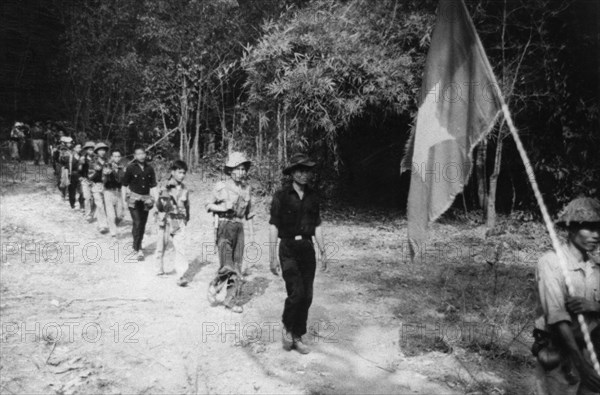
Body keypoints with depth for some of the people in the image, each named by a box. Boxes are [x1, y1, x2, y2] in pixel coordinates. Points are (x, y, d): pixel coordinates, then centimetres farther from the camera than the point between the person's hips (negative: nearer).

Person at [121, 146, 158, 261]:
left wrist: (155, 199, 3)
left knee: (143, 224, 9)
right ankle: (138, 249, -6)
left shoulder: (149, 169, 4)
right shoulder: (131, 168, -5)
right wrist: (124, 200, -4)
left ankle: (136, 245, 27)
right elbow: (124, 185, 0)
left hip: (146, 199, 4)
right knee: (137, 223, -12)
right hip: (134, 198, -4)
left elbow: (153, 186, 9)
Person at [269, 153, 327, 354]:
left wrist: (323, 252, 11)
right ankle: (288, 328, 13)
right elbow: (274, 227, -6)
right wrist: (272, 257, -9)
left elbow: (317, 227, 14)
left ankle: (298, 337, 21)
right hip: (288, 248, -4)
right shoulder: (281, 196, -6)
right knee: (297, 292, -15)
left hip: (307, 248, 4)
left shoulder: (312, 196, 8)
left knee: (307, 296, 5)